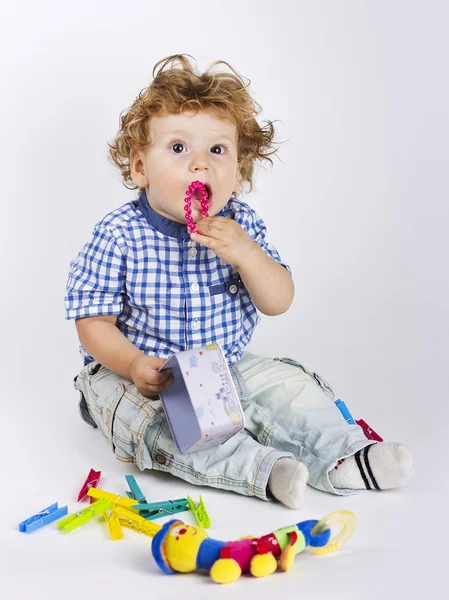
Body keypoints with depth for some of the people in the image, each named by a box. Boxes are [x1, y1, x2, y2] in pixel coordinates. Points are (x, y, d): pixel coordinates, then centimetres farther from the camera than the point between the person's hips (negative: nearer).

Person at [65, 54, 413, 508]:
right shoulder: (118, 236, -15)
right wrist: (135, 365, -31)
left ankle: (343, 458, -5)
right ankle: (262, 469, -38)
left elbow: (279, 303, -8)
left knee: (290, 385, -10)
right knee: (150, 417, -32)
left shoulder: (241, 227, -5)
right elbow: (93, 322, -12)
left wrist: (245, 253, -27)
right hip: (137, 373, -4)